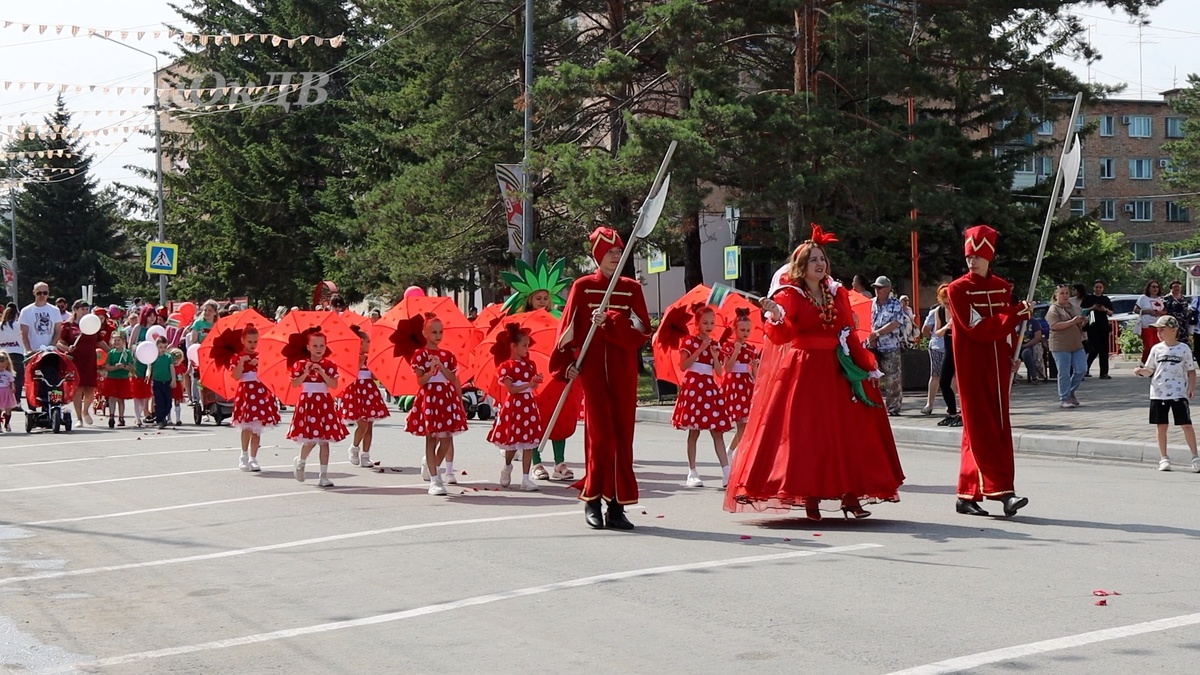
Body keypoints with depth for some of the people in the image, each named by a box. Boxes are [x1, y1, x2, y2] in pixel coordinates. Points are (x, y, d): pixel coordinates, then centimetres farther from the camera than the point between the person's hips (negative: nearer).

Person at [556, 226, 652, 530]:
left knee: (622, 436, 1)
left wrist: (608, 321, -14)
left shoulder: (632, 288, 9)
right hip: (593, 370, -2)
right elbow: (569, 328, 2)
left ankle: (617, 506, 6)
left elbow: (643, 332, -2)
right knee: (600, 434, -7)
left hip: (624, 372, 2)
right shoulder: (583, 287, 4)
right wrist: (568, 362, -10)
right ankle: (592, 501, 4)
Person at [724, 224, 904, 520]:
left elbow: (850, 334, 14)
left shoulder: (838, 293, 11)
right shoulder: (789, 295, -3)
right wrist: (775, 316, -38)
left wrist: (868, 368, 11)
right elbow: (780, 336, -18)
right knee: (806, 434, -5)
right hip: (803, 370, -4)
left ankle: (850, 495, 3)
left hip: (838, 370, 4)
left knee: (847, 432, 0)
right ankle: (810, 497, 0)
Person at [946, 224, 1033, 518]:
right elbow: (977, 329, -16)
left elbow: (1008, 328, 17)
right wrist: (1017, 313, -19)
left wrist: (1013, 357, 3)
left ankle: (967, 496, 12)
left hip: (998, 366, 6)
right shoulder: (957, 289, -7)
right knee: (982, 429, -9)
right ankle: (1002, 490, -15)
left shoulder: (1002, 287, 11)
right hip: (973, 367, -6)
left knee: (999, 429, 6)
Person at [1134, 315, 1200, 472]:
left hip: (1179, 393, -3)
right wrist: (1141, 371, -11)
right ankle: (1163, 458, 16)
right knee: (1161, 426, 6)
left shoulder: (1184, 349, -1)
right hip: (1159, 393, 3)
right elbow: (1150, 371, 10)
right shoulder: (1156, 349, 6)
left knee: (1186, 424, -5)